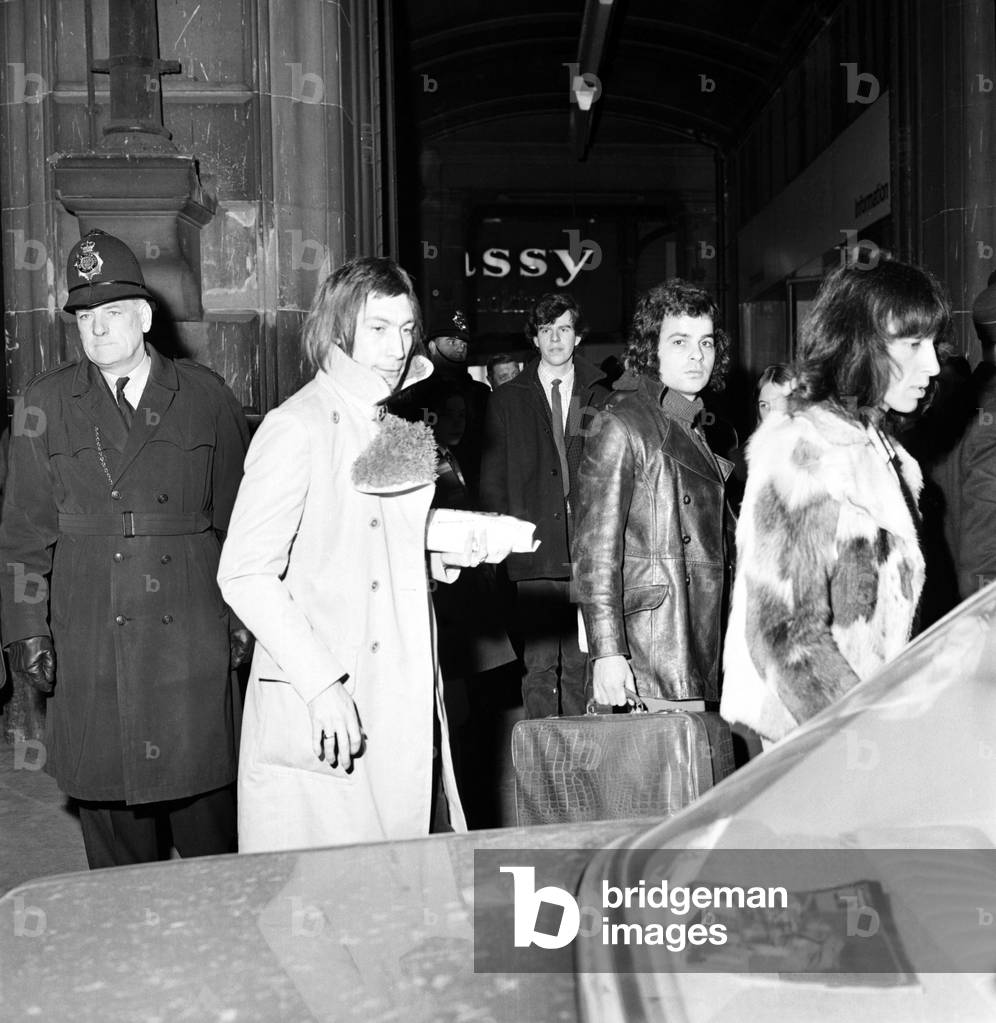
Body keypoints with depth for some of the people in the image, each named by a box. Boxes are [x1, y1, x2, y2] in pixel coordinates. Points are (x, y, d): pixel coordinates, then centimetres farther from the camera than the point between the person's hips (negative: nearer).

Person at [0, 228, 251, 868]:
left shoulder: (205, 395, 5)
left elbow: (239, 515, 7)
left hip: (192, 637, 0)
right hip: (89, 642, 1)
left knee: (205, 798, 6)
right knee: (109, 804, 8)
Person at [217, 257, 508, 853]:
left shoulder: (399, 427, 12)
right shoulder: (297, 428, -12)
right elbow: (244, 575, -16)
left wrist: (446, 553, 2)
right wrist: (321, 685, -20)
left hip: (404, 708, 7)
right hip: (318, 714, -7)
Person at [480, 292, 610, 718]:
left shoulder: (599, 400, 13)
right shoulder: (506, 401, 11)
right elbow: (492, 479, 8)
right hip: (533, 552, -1)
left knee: (580, 663, 4)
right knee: (538, 664, -2)